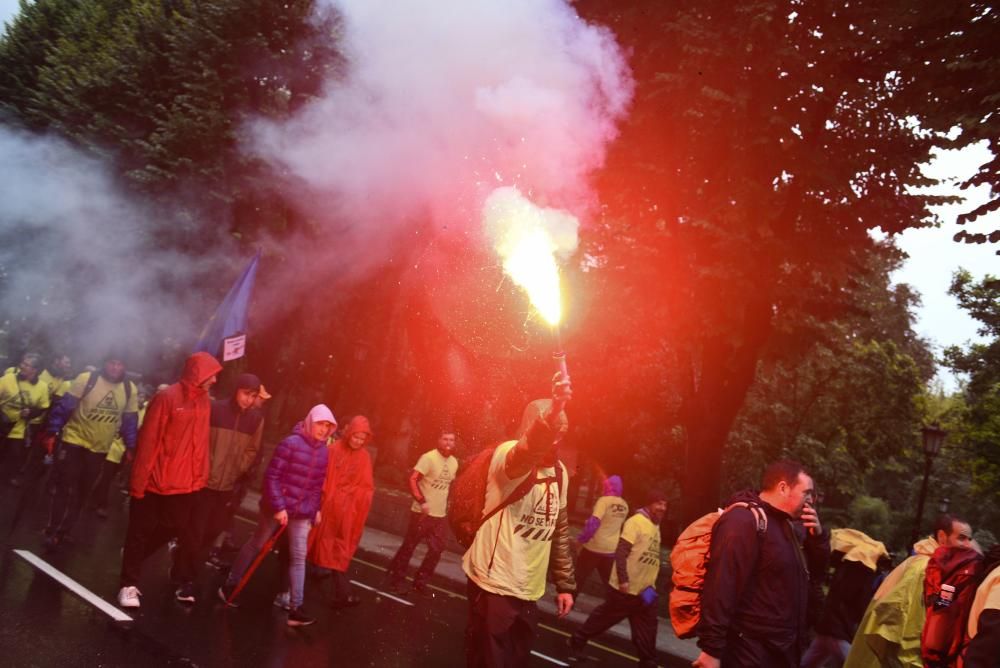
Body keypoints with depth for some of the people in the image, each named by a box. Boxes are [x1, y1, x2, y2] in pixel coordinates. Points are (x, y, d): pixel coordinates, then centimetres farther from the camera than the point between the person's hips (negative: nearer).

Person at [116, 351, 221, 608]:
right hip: (155, 482, -5)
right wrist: (138, 481, -15)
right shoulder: (167, 398, -15)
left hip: (186, 484, 6)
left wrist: (201, 476, 9)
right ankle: (129, 583, 20)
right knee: (141, 532, 8)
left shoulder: (205, 402, 5)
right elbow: (148, 441, -15)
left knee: (170, 529, 14)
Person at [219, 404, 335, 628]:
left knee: (299, 557, -1)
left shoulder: (323, 451, 2)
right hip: (277, 506, -5)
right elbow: (271, 476, -16)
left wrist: (316, 508, 8)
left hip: (302, 511, 5)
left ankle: (295, 609, -1)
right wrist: (278, 507, -19)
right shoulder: (291, 443, -16)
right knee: (256, 545, 13)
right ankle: (229, 586, 33)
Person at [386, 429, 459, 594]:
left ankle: (420, 582, 20)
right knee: (409, 546, 4)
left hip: (441, 514, 6)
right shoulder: (429, 458, -15)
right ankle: (396, 580, 18)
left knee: (437, 550, 7)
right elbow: (413, 479, -21)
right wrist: (422, 501, -27)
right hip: (423, 512, -6)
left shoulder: (454, 462, 7)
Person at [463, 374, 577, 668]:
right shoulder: (508, 453, -13)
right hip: (495, 584, -7)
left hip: (528, 590, 7)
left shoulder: (559, 470, 10)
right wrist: (552, 411, -55)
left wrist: (565, 583, 15)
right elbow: (527, 451, -38)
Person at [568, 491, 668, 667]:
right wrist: (623, 580, -26)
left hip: (645, 591, 7)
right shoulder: (636, 522, -15)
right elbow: (621, 552, -20)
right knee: (604, 617, 8)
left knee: (647, 632, 7)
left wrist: (651, 585, 13)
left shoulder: (656, 526, 12)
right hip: (625, 588, -7)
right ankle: (577, 641, 26)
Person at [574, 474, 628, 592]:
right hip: (611, 549, 5)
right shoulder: (624, 506, 5)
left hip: (594, 547, -5)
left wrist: (581, 539, -14)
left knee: (579, 577, 10)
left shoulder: (604, 500, -15)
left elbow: (593, 523, -23)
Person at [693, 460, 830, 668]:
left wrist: (817, 535, 3)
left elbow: (815, 567, 23)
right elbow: (721, 587, -26)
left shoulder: (784, 524, 14)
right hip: (749, 651, -10)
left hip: (781, 648, 10)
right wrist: (712, 649, -29)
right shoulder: (744, 520, -19)